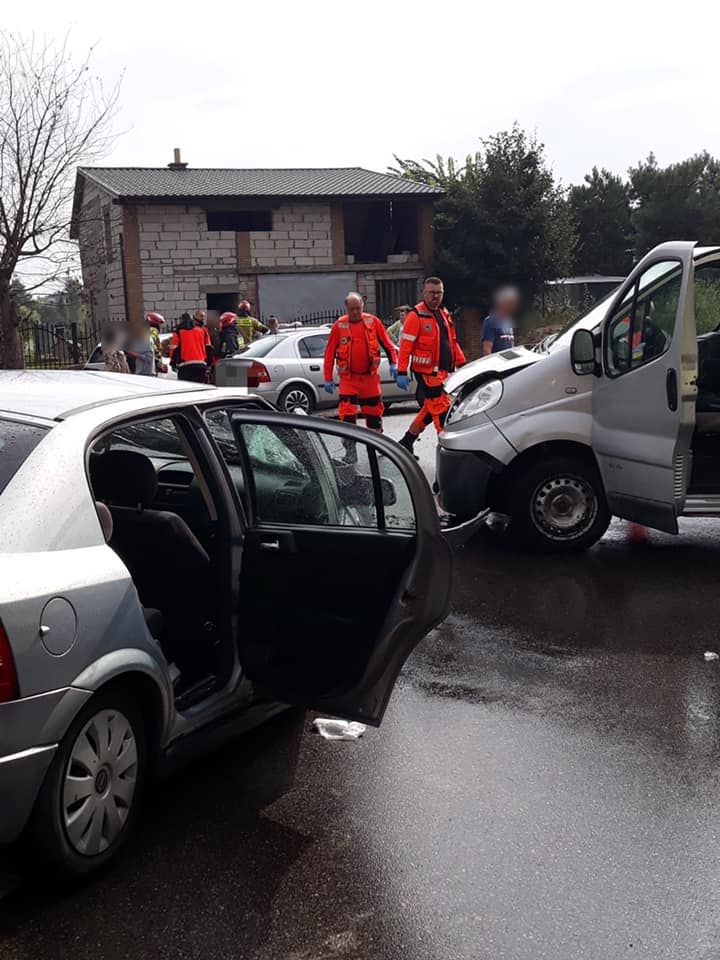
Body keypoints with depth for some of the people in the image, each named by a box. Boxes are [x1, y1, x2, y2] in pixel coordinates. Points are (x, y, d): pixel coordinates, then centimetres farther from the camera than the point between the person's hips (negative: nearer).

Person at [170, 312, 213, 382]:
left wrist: (173, 362, 10)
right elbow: (208, 348, 13)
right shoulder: (202, 330, 13)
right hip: (201, 364, 3)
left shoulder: (178, 332, 4)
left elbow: (175, 349, 1)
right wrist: (208, 362, 18)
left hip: (185, 365, -3)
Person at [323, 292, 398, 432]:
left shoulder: (373, 321, 0)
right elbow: (329, 353, 0)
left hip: (370, 376, 2)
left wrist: (393, 363, -4)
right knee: (348, 412, -10)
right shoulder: (339, 325, -4)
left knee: (374, 410, 13)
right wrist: (328, 378, -2)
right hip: (348, 378, -2)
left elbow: (387, 343, 7)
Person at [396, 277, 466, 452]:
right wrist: (402, 372, -19)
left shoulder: (445, 314, 17)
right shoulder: (416, 315, -8)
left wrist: (462, 364, 15)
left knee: (430, 411, 14)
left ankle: (406, 443, 26)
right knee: (443, 410, -9)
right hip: (427, 372, -8)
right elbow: (405, 345, -13)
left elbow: (452, 342, 22)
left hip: (443, 372, 8)